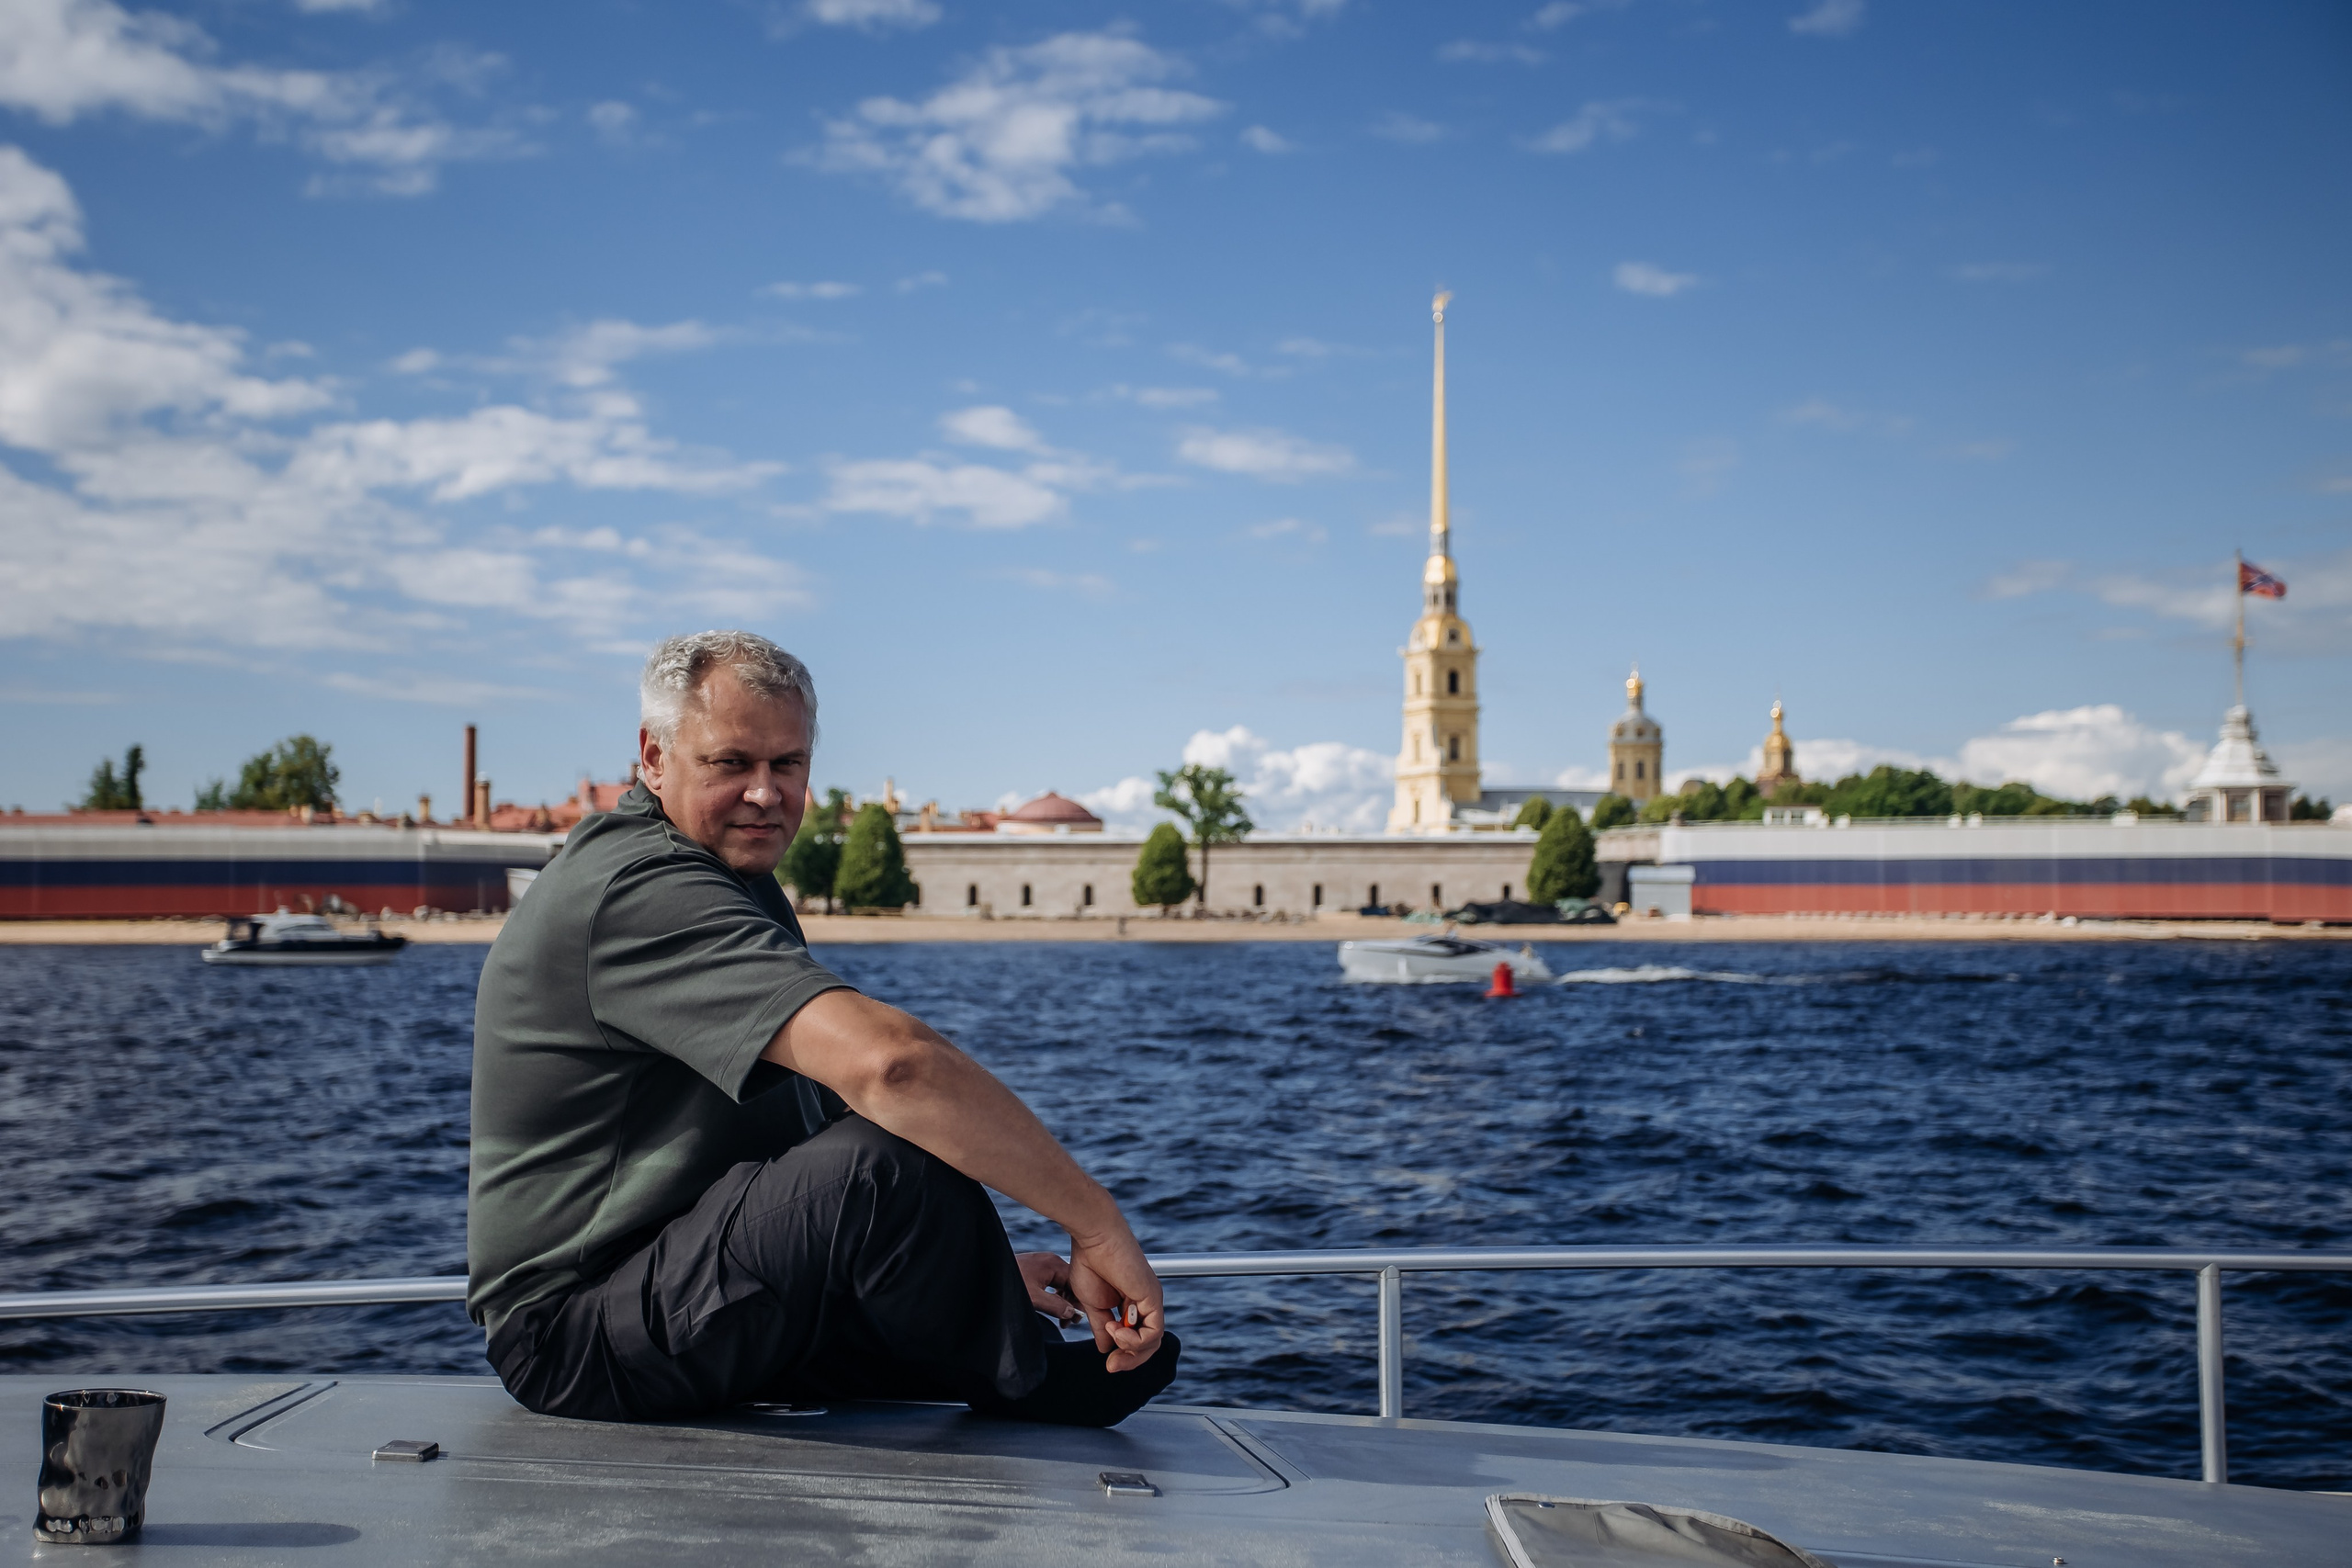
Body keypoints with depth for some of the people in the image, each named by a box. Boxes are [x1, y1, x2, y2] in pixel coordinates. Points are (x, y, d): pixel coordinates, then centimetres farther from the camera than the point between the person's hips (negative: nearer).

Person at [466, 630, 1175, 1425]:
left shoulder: (733, 880, 15)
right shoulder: (640, 889, -22)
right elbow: (886, 1061, -36)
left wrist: (974, 1268, 7)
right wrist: (1098, 1224, -32)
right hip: (578, 1336, -11)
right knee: (889, 1160, -29)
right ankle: (1032, 1385, -6)